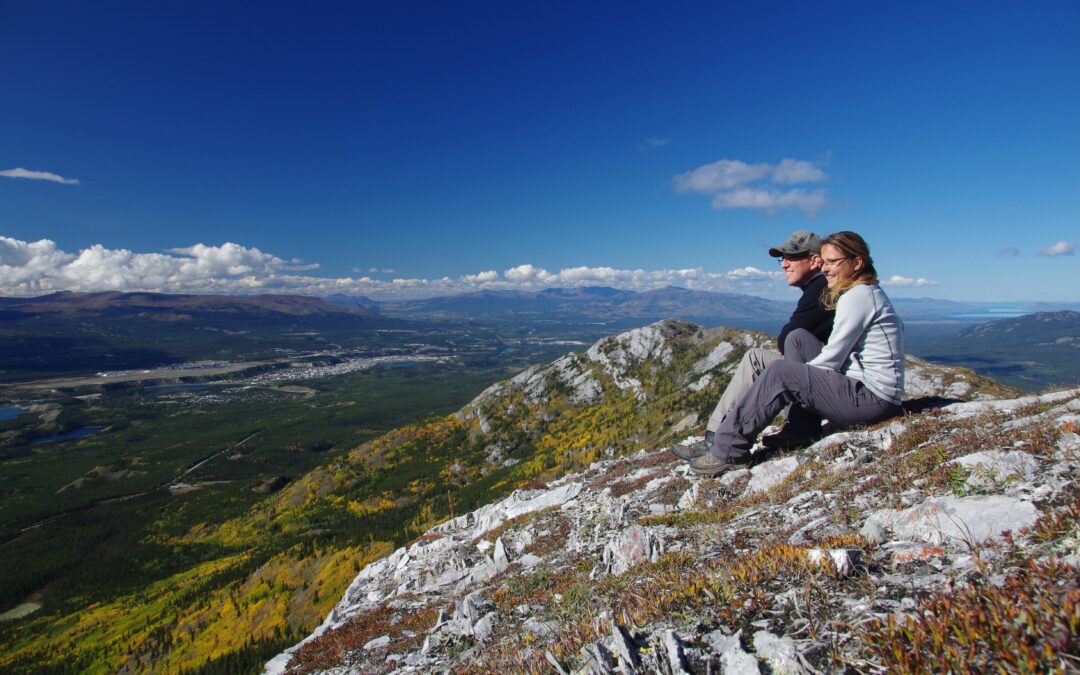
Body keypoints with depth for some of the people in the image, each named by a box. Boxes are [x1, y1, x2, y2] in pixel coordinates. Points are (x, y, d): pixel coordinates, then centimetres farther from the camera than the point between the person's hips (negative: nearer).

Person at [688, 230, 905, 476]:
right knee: (797, 339, 5)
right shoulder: (871, 293, 18)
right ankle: (800, 432, 4)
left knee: (780, 373, -16)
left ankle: (729, 450, -13)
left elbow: (831, 360, -15)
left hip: (873, 397, -10)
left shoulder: (858, 296, -13)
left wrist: (795, 372, 0)